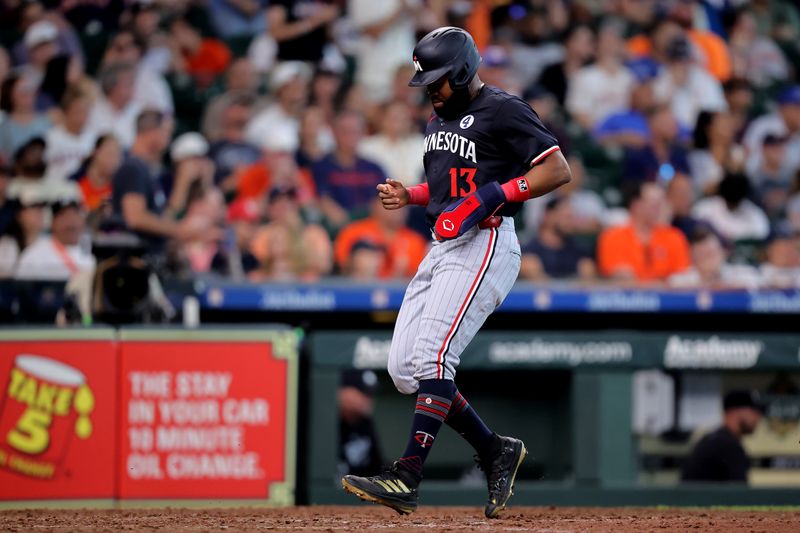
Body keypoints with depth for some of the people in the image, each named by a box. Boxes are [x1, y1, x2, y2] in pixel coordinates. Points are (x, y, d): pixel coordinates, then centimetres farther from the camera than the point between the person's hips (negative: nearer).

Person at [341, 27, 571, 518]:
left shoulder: (503, 110, -8)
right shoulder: (440, 120, 20)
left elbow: (558, 169, -13)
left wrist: (495, 195, -21)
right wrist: (409, 195, 12)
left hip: (485, 246, -10)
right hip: (442, 250, 10)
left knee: (432, 353, -22)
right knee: (404, 368, 3)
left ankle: (407, 478, -27)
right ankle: (495, 451, 13)